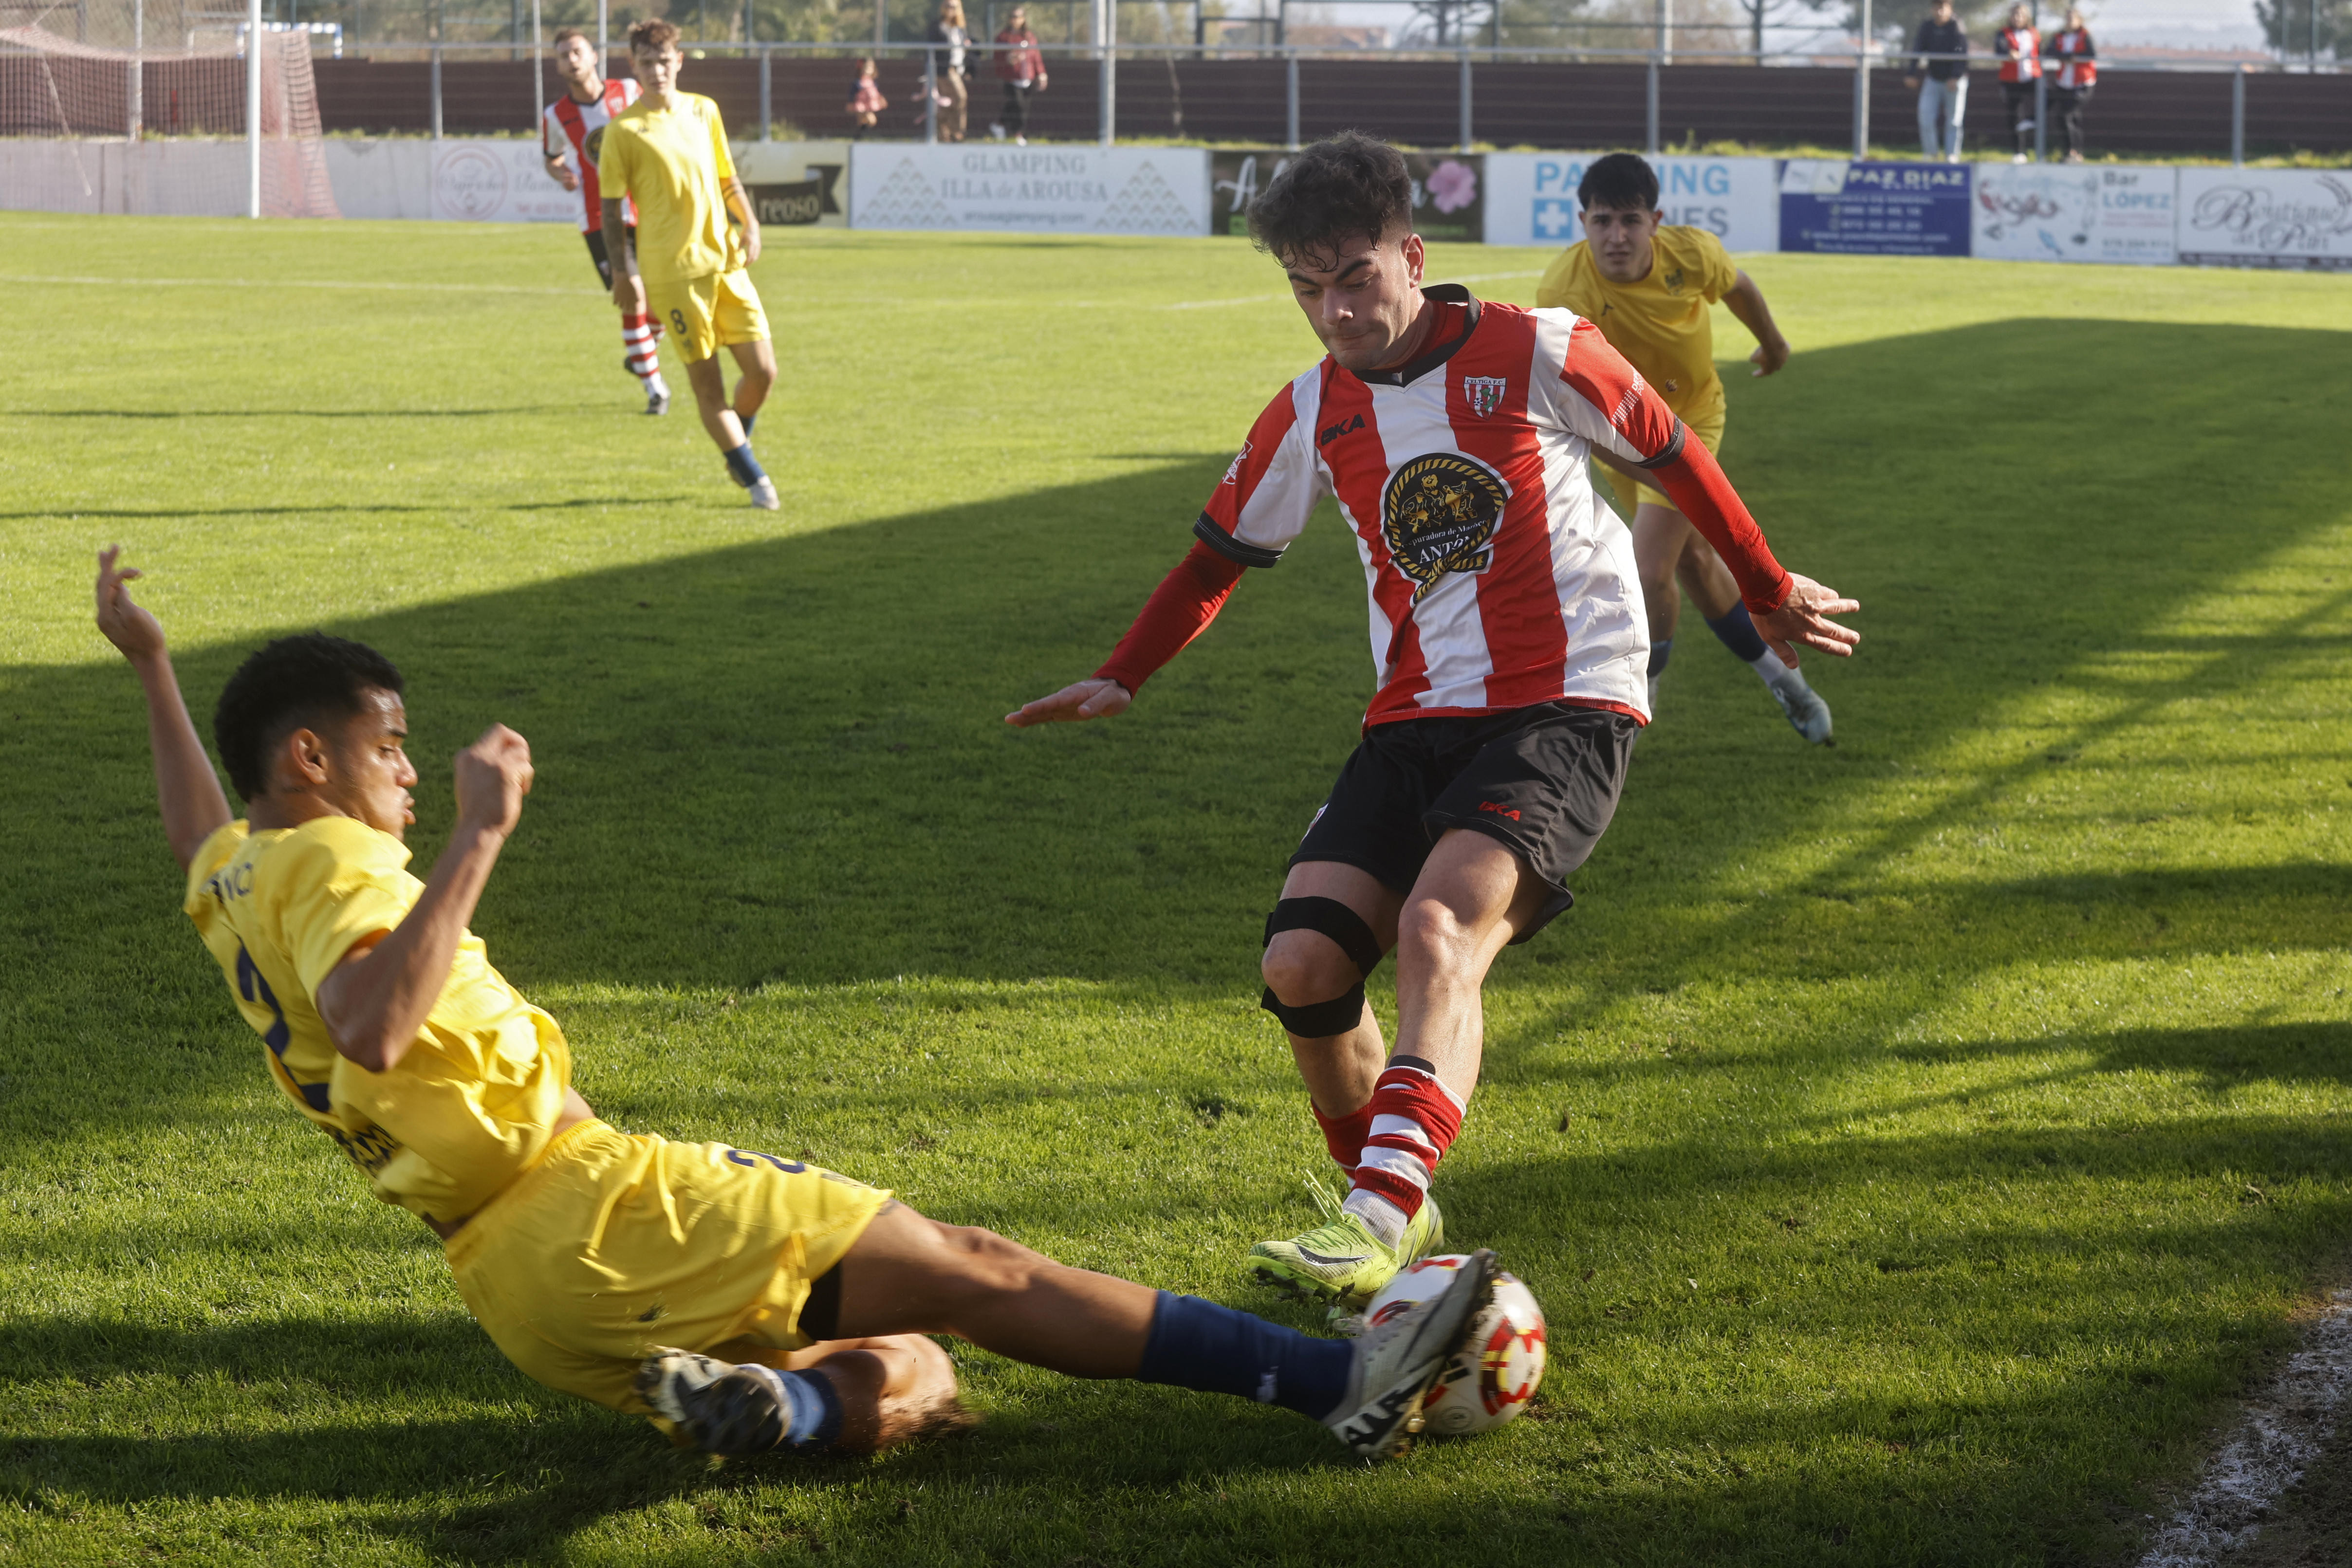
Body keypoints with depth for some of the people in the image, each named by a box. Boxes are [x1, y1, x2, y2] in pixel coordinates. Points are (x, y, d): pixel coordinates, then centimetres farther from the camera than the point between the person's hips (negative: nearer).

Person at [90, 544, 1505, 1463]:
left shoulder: (234, 885, 19)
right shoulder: (325, 861, -10)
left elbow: (204, 839, 46)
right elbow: (377, 1025, -31)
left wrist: (153, 669, 56)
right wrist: (480, 836, -28)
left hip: (524, 1294, 10)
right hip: (584, 1207, -10)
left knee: (908, 1385, 4)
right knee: (975, 1274, -10)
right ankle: (1344, 1385, -13)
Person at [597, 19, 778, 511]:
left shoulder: (704, 111, 11)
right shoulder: (624, 130, -4)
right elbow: (612, 207, -1)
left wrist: (750, 224, 5)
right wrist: (621, 273, -7)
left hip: (725, 261, 5)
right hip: (672, 271, -4)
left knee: (762, 370, 0)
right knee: (706, 382, -3)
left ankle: (739, 446, 28)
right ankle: (754, 479, 8)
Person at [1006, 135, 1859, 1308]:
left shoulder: (1532, 355, -6)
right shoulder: (1312, 417, 7)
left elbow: (1673, 458, 8)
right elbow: (1223, 551, 21)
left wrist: (1769, 593, 18)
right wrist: (1122, 681, 16)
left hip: (1567, 707, -5)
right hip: (1416, 720, 5)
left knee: (1438, 927, -30)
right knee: (1302, 966, -11)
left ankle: (1381, 1214, -41)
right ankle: (1397, 1214, 10)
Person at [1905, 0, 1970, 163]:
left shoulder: (1957, 28, -13)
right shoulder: (1926, 27, -1)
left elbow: (1961, 55, -19)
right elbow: (1918, 52, 1)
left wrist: (1955, 78, -28)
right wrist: (1913, 75, -9)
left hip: (1955, 81, -4)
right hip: (1933, 79, 4)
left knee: (1953, 121, 0)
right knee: (1926, 116, -4)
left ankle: (1952, 154, 9)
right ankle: (1931, 151, 10)